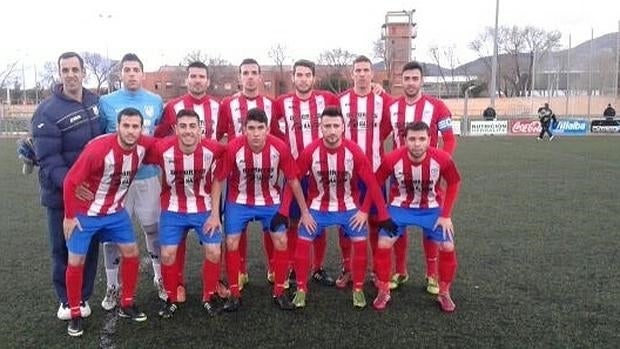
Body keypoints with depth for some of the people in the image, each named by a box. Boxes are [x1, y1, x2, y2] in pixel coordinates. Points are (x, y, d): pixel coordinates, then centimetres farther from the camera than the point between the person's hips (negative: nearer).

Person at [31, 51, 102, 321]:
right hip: (61, 193, -4)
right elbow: (48, 159, -18)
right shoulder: (48, 111, -13)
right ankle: (66, 300, 27)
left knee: (90, 246, 11)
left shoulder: (96, 102, 3)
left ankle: (83, 297, 28)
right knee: (63, 248, 8)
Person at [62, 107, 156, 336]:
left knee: (131, 252, 6)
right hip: (85, 213, -5)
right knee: (76, 262, 1)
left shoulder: (144, 146, -16)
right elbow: (70, 182, -21)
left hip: (115, 211, 5)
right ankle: (75, 315, 20)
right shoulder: (98, 149, -30)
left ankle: (126, 305, 24)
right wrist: (70, 216, -13)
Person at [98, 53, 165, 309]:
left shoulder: (156, 102, 4)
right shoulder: (106, 102, -1)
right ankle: (112, 287, 20)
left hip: (148, 176, 1)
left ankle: (160, 279, 27)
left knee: (154, 229, 10)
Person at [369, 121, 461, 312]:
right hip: (400, 208, 0)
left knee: (447, 248, -7)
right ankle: (383, 292, 8)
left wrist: (446, 215, -8)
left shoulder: (442, 158, -25)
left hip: (432, 209, 1)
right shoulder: (391, 159, -27)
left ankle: (444, 293, 18)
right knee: (383, 245, -12)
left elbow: (453, 183, -6)